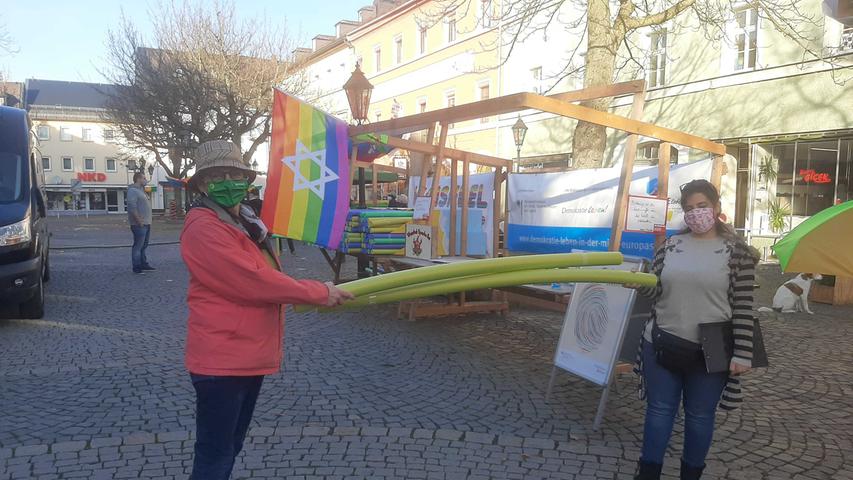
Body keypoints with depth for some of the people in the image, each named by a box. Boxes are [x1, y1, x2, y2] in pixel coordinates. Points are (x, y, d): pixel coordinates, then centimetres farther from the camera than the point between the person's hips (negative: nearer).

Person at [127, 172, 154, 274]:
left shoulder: (141, 190, 19)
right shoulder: (133, 190, -13)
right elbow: (132, 207, -21)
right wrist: (139, 221, -21)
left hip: (146, 224, 10)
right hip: (139, 225, -10)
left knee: (144, 246, 15)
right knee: (138, 246, -5)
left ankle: (143, 264, 23)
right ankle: (136, 267, -1)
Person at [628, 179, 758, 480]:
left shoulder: (736, 251, -4)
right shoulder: (669, 246, 5)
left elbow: (743, 307, -6)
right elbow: (657, 292, 9)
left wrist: (742, 353, -10)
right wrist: (640, 284, -14)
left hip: (710, 351, -2)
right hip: (663, 345, 2)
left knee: (700, 415, 13)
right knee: (659, 410, 10)